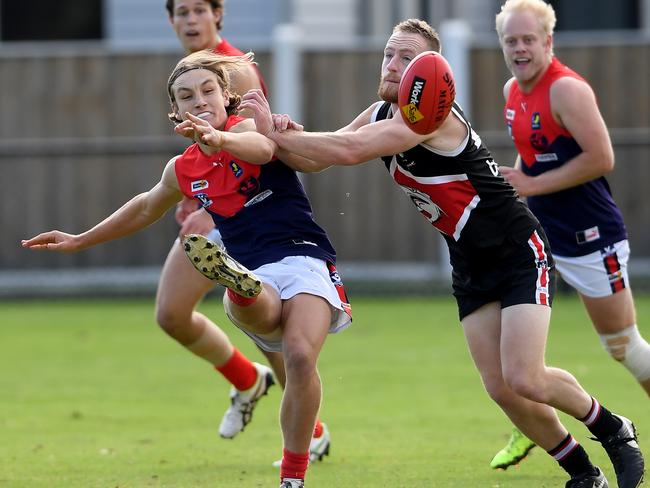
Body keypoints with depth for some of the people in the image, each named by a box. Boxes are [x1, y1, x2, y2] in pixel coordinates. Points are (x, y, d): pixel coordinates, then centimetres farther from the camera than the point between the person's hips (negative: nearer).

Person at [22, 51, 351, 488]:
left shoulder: (248, 127, -1)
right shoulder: (183, 171, 15)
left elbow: (264, 147, -29)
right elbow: (147, 207, 37)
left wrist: (218, 138, -51)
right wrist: (80, 241, 45)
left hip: (303, 257, -5)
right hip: (254, 274, 5)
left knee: (300, 354, -28)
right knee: (243, 310, -37)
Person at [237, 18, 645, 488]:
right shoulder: (380, 114, 3)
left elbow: (348, 150, -35)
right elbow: (317, 159, 0)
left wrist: (275, 133, -30)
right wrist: (284, 138, -22)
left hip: (520, 252, -8)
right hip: (470, 265, 8)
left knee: (524, 379, -17)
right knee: (501, 388, -2)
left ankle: (612, 428, 9)